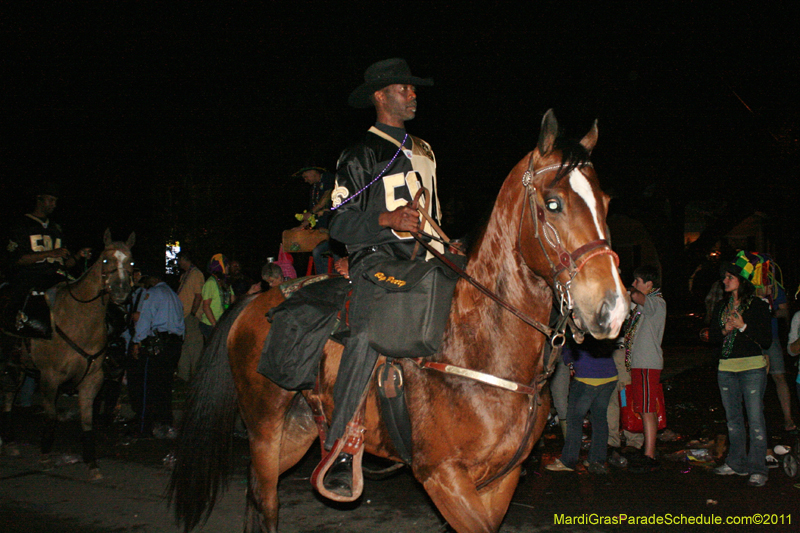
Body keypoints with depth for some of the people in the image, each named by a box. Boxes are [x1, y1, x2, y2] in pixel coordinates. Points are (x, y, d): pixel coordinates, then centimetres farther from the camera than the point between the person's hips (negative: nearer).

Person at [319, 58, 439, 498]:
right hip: (375, 255, -7)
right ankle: (338, 449, -23)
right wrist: (388, 219, -17)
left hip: (421, 256, 7)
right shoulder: (360, 156, 5)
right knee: (369, 333, -29)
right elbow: (338, 222, -3)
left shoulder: (424, 151, 25)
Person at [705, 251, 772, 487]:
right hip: (726, 368, 6)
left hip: (752, 367, -6)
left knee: (755, 419, -8)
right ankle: (737, 463, 22)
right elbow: (712, 336, 14)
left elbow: (766, 341, -7)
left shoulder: (758, 306, -4)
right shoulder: (720, 306, 14)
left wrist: (743, 327, -16)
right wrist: (725, 330, -6)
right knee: (733, 418, 12)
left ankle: (758, 469, -3)